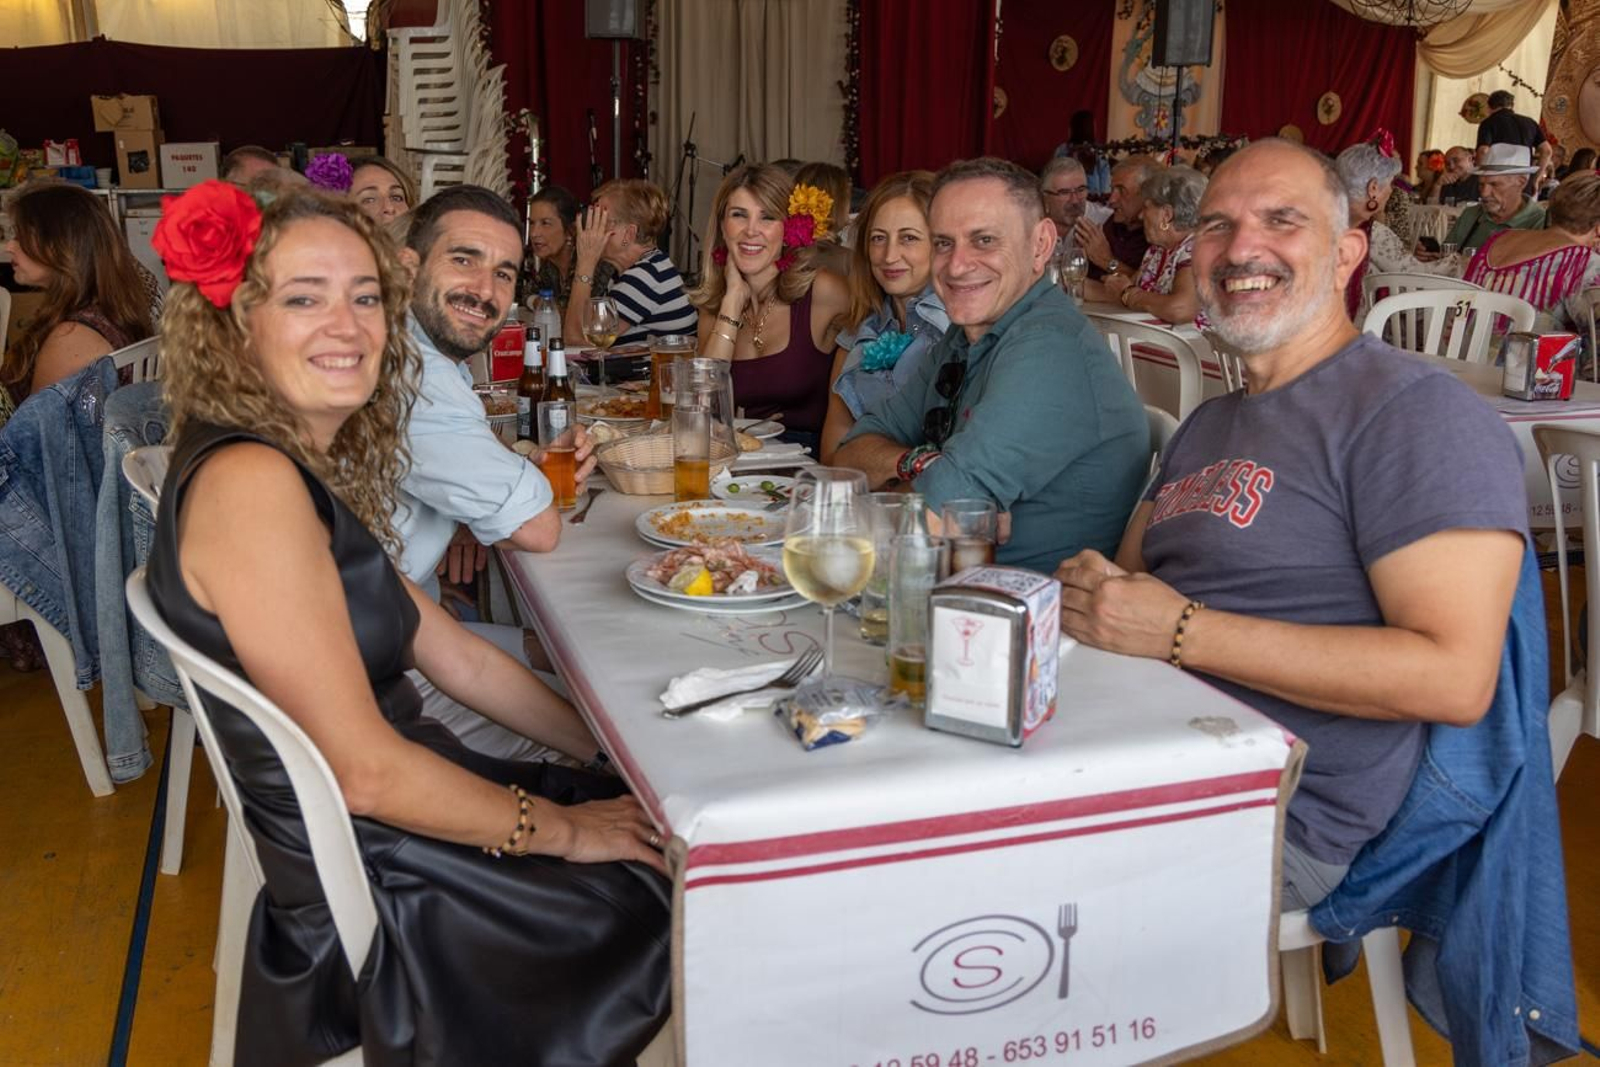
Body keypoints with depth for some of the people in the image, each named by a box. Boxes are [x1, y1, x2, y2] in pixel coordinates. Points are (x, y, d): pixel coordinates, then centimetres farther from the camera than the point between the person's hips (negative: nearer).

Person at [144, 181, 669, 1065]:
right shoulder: (248, 481, -24)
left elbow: (451, 655, 10)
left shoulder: (309, 466, 6)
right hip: (381, 901, -8)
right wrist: (562, 829, -14)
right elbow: (364, 772, -25)